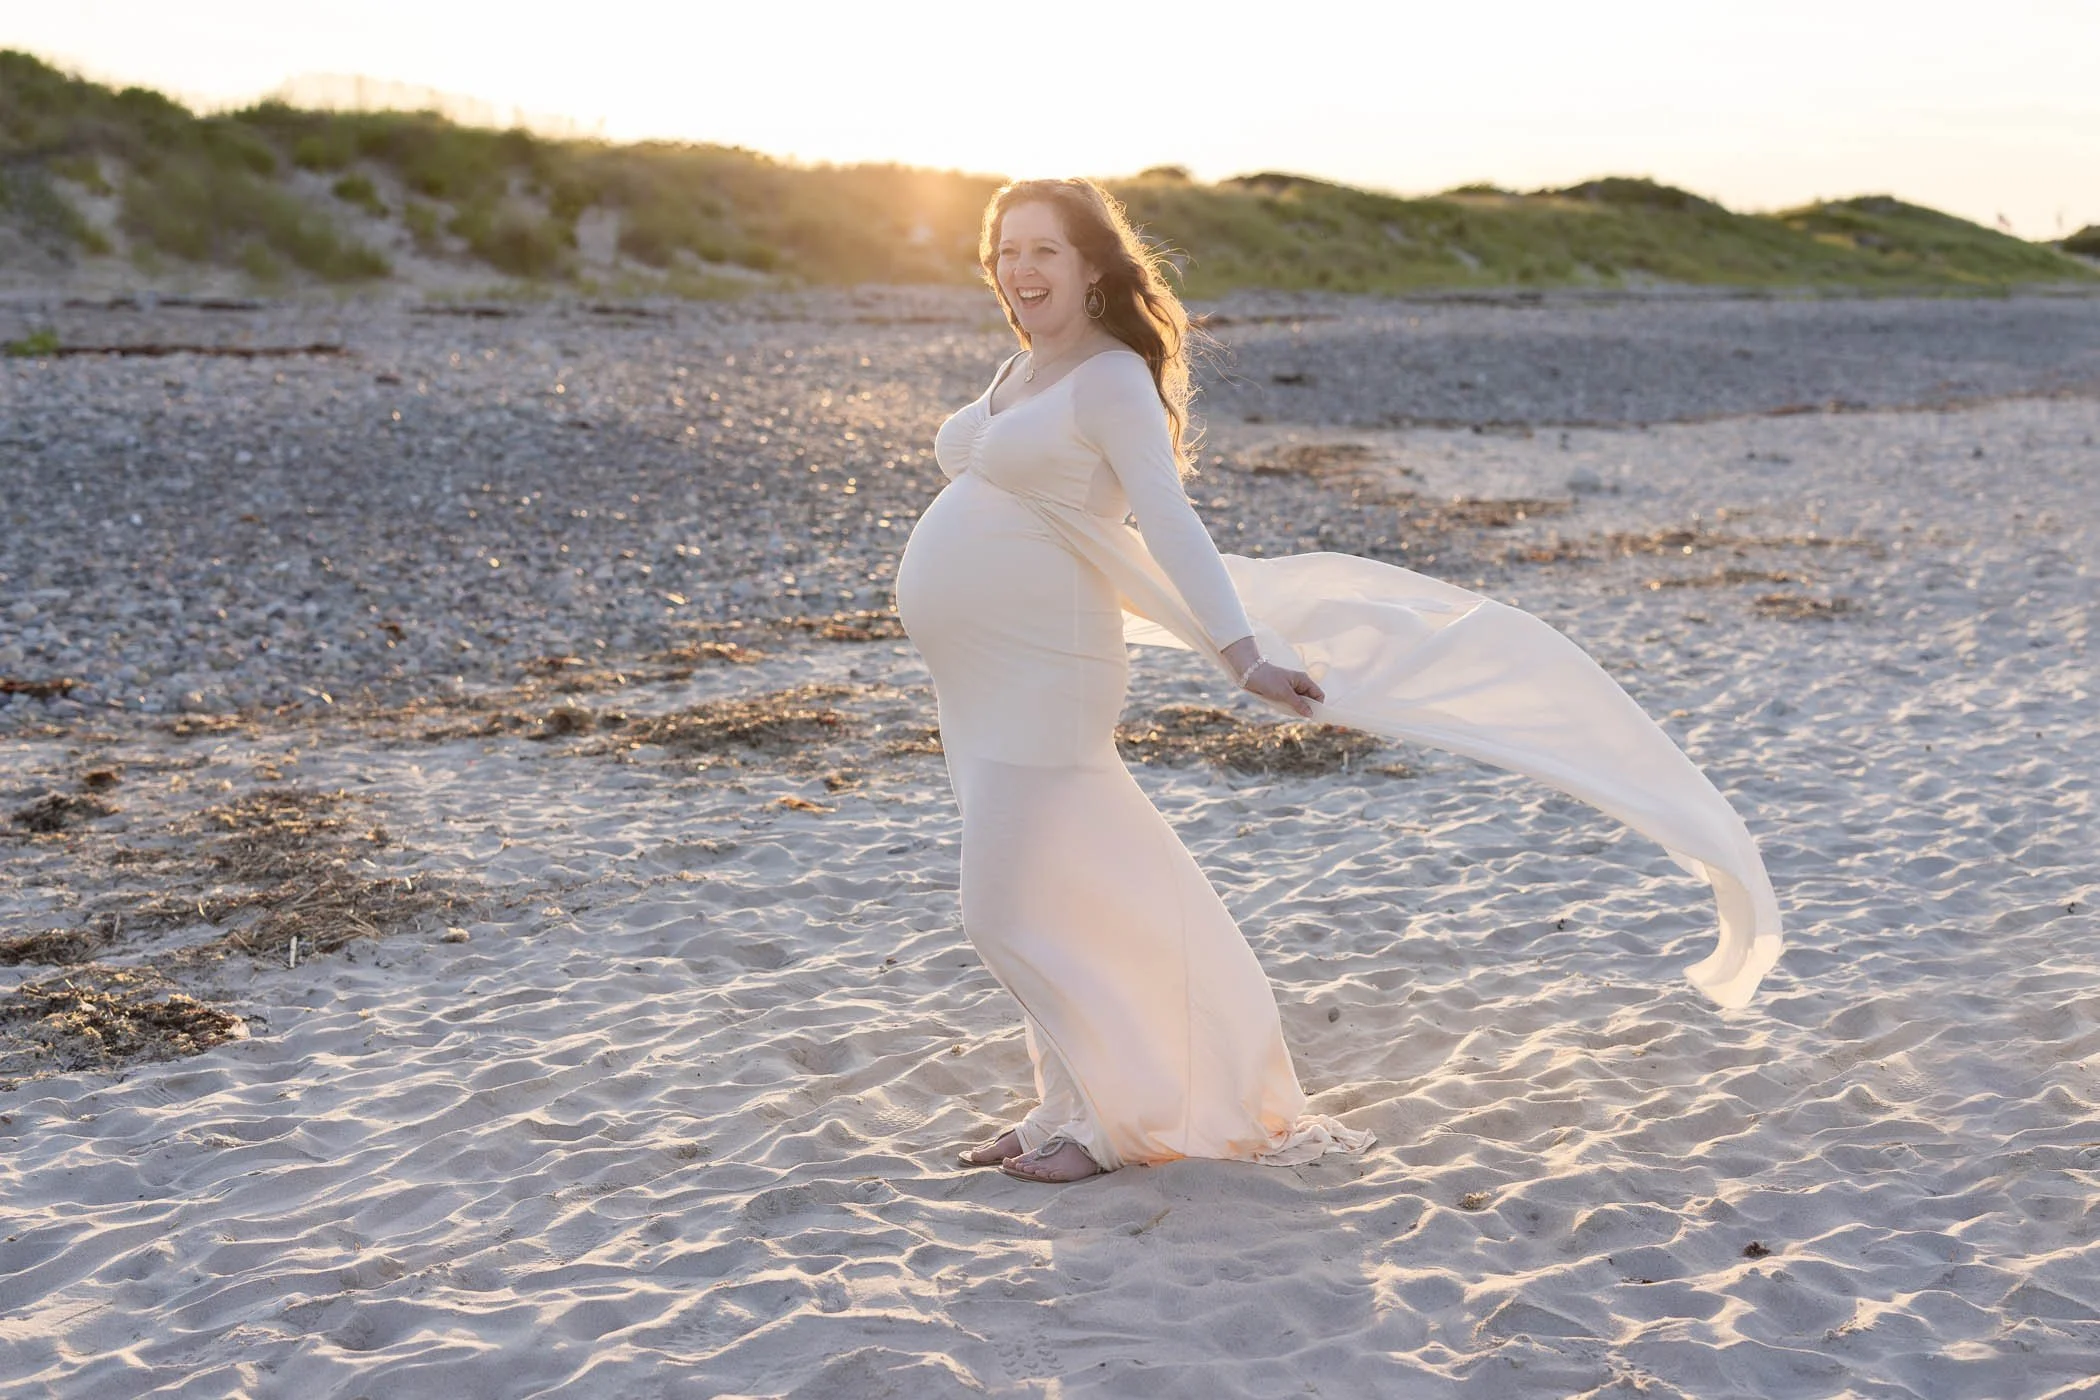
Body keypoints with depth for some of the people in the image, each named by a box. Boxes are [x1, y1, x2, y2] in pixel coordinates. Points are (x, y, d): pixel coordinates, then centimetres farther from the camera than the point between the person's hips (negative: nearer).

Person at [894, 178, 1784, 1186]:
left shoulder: (1112, 383, -13)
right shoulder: (1022, 373, 13)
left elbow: (1169, 524, -24)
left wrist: (1244, 656, -33)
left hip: (1039, 677, -9)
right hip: (980, 681, 9)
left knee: (1011, 911, -8)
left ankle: (1116, 1118, 6)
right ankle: (1072, 1102, 28)